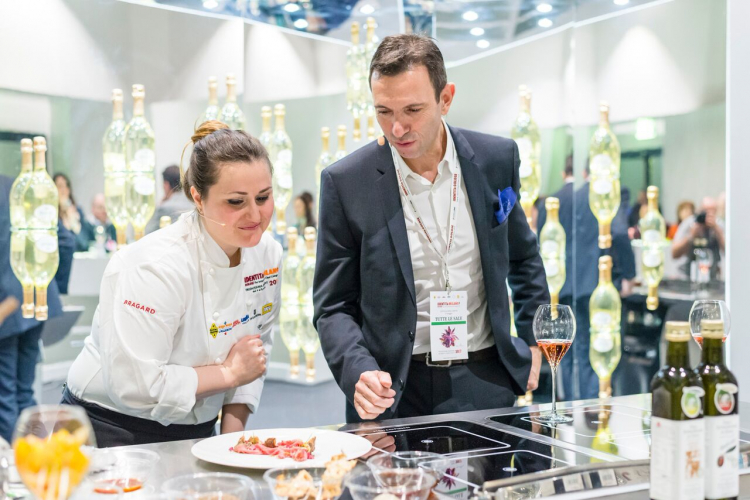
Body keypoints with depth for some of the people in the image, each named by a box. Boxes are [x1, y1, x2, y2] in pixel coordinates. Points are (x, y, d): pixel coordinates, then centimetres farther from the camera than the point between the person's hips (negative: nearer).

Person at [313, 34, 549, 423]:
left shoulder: (496, 159, -1)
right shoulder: (345, 182, -9)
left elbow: (523, 258, 17)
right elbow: (333, 306, -3)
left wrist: (532, 342, 11)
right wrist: (359, 372, -20)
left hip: (485, 383, 2)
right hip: (393, 392, -2)